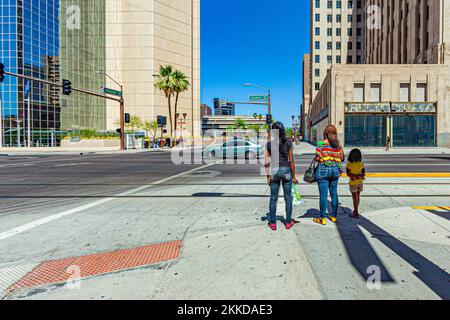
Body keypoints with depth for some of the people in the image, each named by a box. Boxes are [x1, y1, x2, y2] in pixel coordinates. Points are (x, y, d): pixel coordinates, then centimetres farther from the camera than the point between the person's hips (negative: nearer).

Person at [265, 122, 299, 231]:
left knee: (273, 198, 10)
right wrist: (293, 176, 6)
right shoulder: (288, 143, -3)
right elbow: (291, 161, -2)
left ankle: (273, 223, 16)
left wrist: (268, 177, 4)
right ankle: (288, 222, 21)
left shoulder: (269, 144, -3)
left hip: (274, 171, 0)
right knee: (288, 197, 12)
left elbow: (267, 162, -4)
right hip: (286, 171, 0)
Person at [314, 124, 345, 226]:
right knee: (334, 194, 14)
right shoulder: (338, 144, 3)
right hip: (335, 170, 5)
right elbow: (342, 159, 4)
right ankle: (333, 216, 23)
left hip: (323, 170, -4)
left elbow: (317, 158, -14)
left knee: (323, 195, 0)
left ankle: (322, 218, 6)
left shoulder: (321, 144, -10)